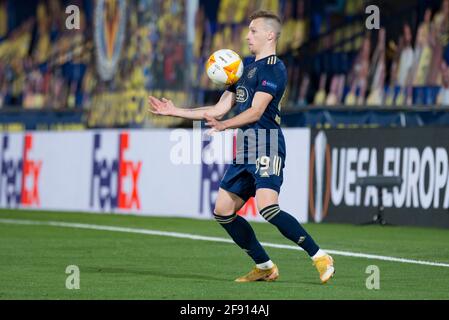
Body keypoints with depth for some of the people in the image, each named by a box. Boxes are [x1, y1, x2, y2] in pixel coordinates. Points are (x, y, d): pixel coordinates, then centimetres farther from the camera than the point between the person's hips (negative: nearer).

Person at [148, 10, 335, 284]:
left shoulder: (274, 69, -8)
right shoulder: (247, 70, 21)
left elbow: (255, 112, -18)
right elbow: (220, 109, 22)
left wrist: (223, 125, -30)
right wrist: (175, 111, 20)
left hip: (266, 149, -10)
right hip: (245, 151, 10)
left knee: (267, 207, -25)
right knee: (223, 212, 5)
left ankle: (320, 258, -17)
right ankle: (265, 267, 12)